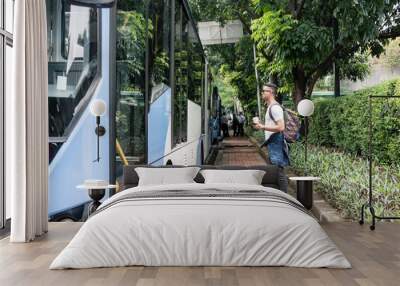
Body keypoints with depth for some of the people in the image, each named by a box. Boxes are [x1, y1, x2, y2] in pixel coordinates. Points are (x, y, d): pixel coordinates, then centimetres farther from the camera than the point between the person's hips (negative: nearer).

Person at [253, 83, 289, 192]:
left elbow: (281, 127, -22)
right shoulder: (271, 107, 18)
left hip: (276, 143, -11)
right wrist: (262, 126, 16)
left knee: (279, 171, -8)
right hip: (272, 142, 11)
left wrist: (263, 127, -19)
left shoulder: (275, 107, -14)